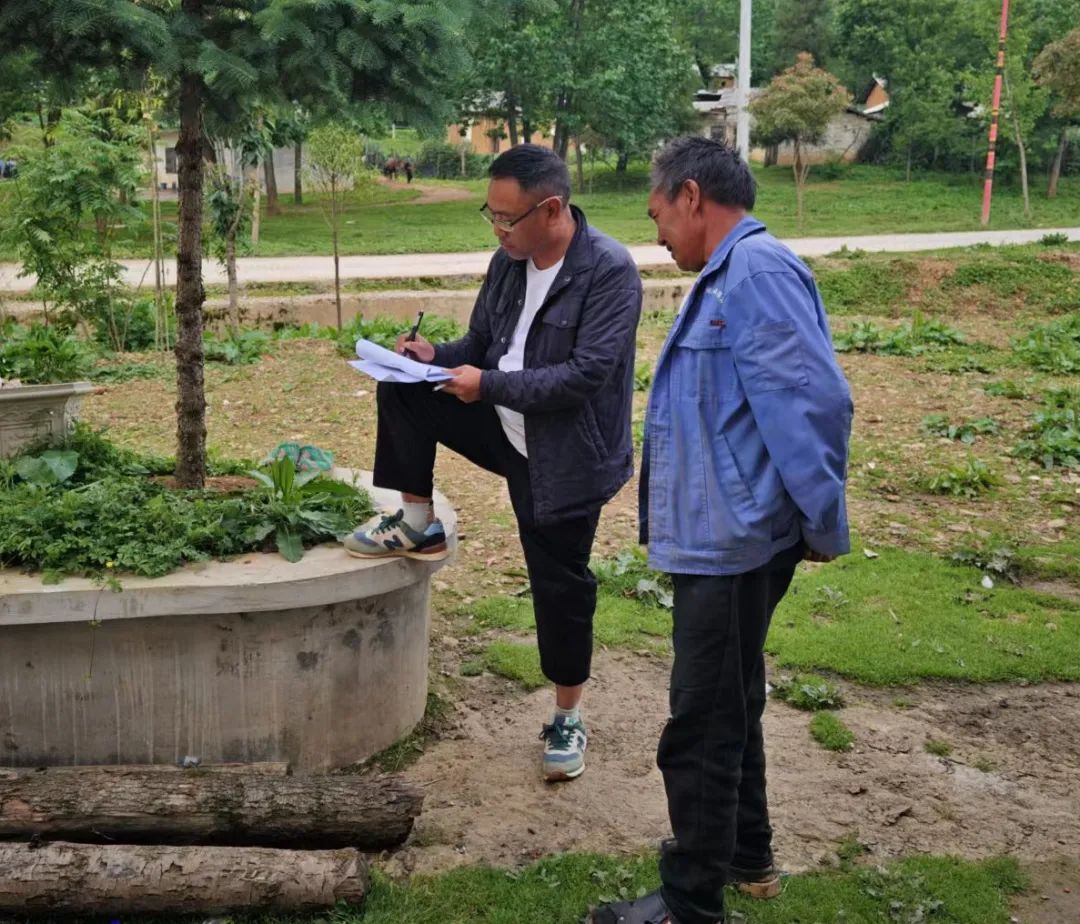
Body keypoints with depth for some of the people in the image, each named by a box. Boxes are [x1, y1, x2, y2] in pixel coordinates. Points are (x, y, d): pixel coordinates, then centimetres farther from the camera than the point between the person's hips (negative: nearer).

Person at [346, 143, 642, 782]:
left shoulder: (610, 271, -22)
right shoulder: (509, 262, 0)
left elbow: (586, 374, -28)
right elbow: (482, 344, 11)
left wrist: (489, 385, -26)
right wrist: (437, 356, -10)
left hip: (565, 455, -6)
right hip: (506, 428, 6)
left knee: (560, 586, 4)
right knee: (404, 392, -5)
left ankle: (568, 719, 24)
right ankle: (417, 525, 10)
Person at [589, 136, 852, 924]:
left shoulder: (757, 269, -18)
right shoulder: (730, 276, 14)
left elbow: (814, 401, -24)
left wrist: (823, 521, -17)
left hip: (734, 542, -10)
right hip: (718, 536, 10)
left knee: (702, 728, 1)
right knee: (729, 709, 23)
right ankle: (745, 855, 40)